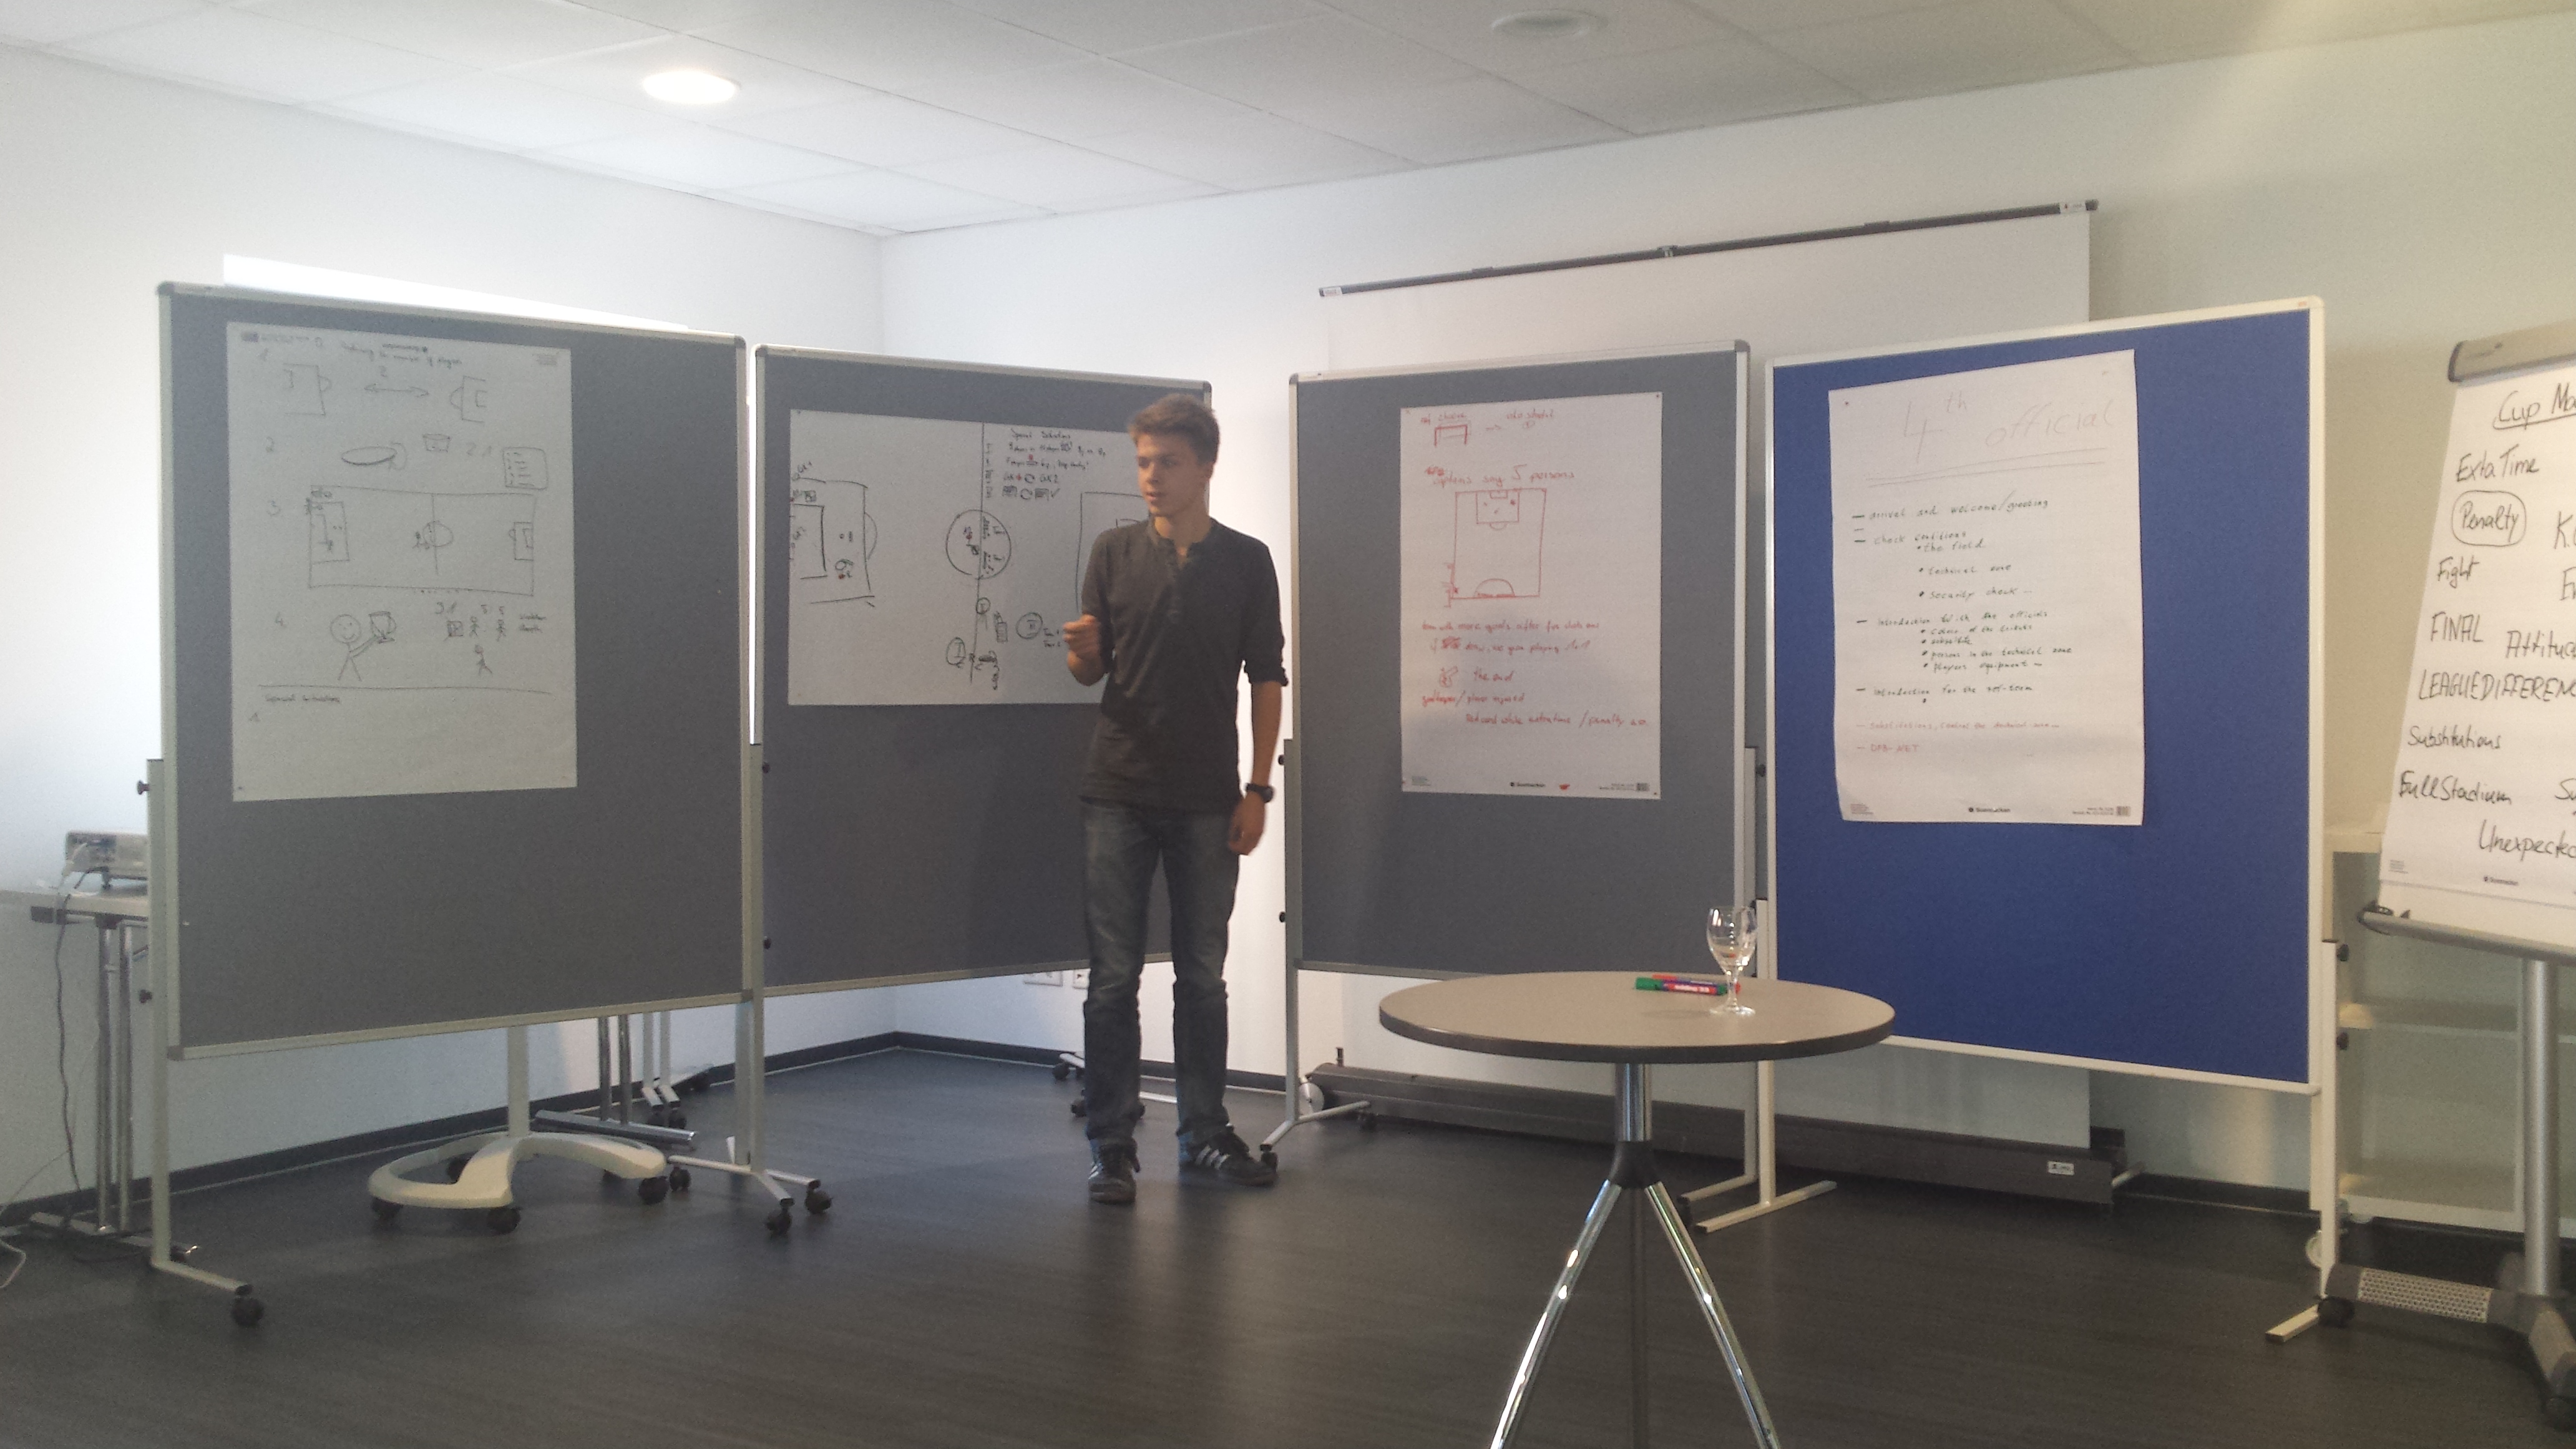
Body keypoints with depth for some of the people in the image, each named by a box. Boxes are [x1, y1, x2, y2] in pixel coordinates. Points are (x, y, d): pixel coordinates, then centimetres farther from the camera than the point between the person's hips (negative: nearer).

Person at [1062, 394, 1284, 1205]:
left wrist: (1257, 789, -2)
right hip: (1119, 794, 0)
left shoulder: (1246, 562, 3)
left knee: (1203, 975, 7)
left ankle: (1204, 1135, 18)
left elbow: (1265, 680, 4)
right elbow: (1088, 673, 8)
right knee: (1114, 975, 0)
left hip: (1207, 801, 0)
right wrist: (1081, 651, -17)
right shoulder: (1114, 552, 5)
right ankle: (1112, 1146, 7)